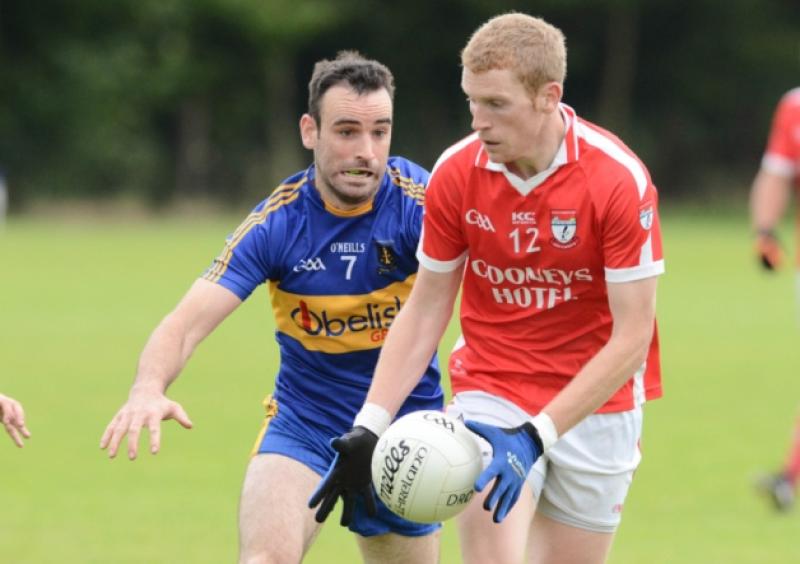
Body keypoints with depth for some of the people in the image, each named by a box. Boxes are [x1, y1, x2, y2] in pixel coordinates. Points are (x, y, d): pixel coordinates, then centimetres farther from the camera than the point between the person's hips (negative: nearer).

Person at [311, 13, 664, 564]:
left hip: (595, 405, -1)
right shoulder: (455, 173, -9)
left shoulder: (619, 180, -19)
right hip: (490, 392, 1)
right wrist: (370, 425, -8)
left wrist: (535, 436, -26)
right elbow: (424, 311, 2)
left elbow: (631, 337, -18)